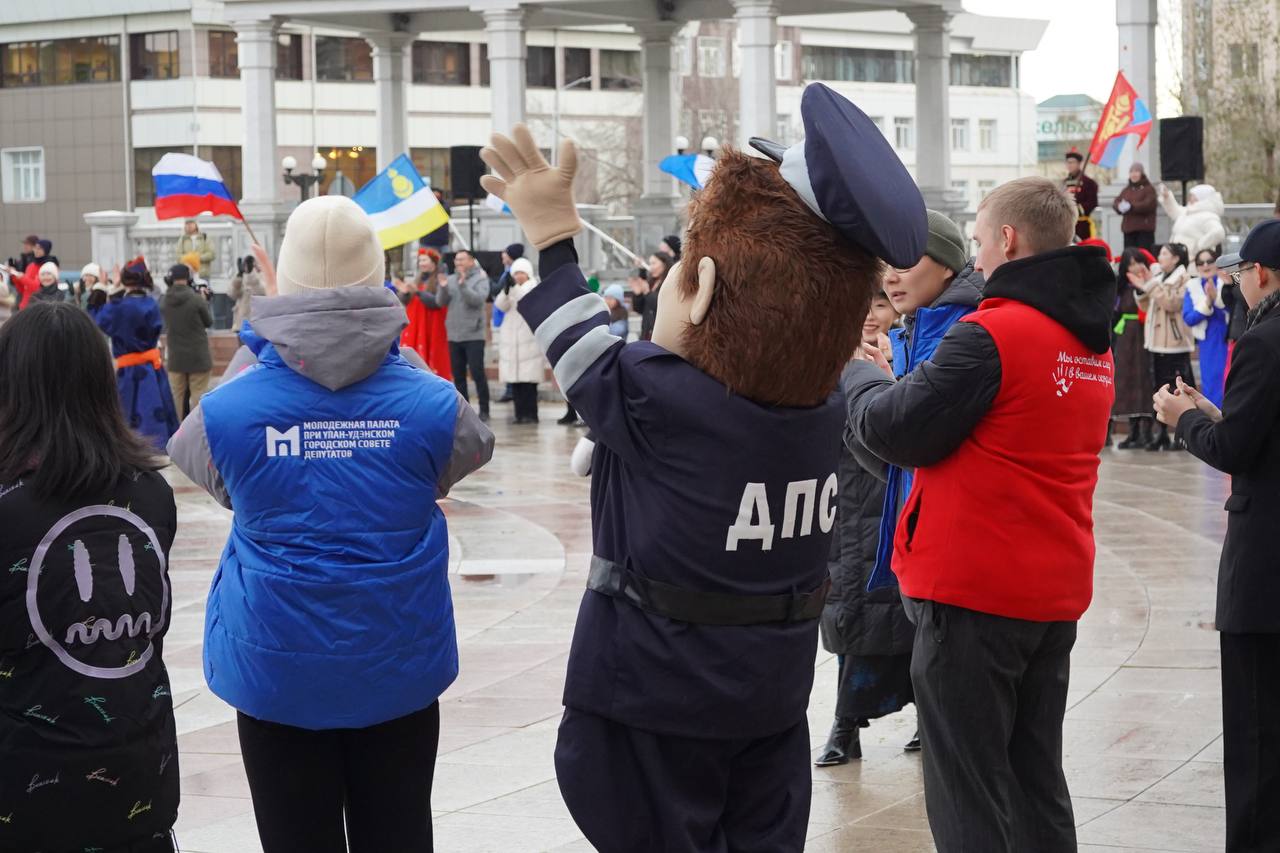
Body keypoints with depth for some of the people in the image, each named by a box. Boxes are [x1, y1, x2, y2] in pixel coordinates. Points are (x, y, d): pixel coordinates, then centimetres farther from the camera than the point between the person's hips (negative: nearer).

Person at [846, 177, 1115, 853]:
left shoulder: (990, 334, -17)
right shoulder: (1092, 341, 9)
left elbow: (895, 431, -13)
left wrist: (861, 373, 6)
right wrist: (895, 377, 13)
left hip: (973, 592, -8)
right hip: (1055, 593, 8)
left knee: (966, 794, -1)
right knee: (1036, 780, 16)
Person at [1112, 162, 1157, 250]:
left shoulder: (1149, 189, 0)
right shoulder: (1126, 190, 17)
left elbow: (1148, 205, -15)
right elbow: (1115, 203, 8)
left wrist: (1131, 207, -23)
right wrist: (1120, 206, -17)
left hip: (1144, 229, -5)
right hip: (1128, 229, 5)